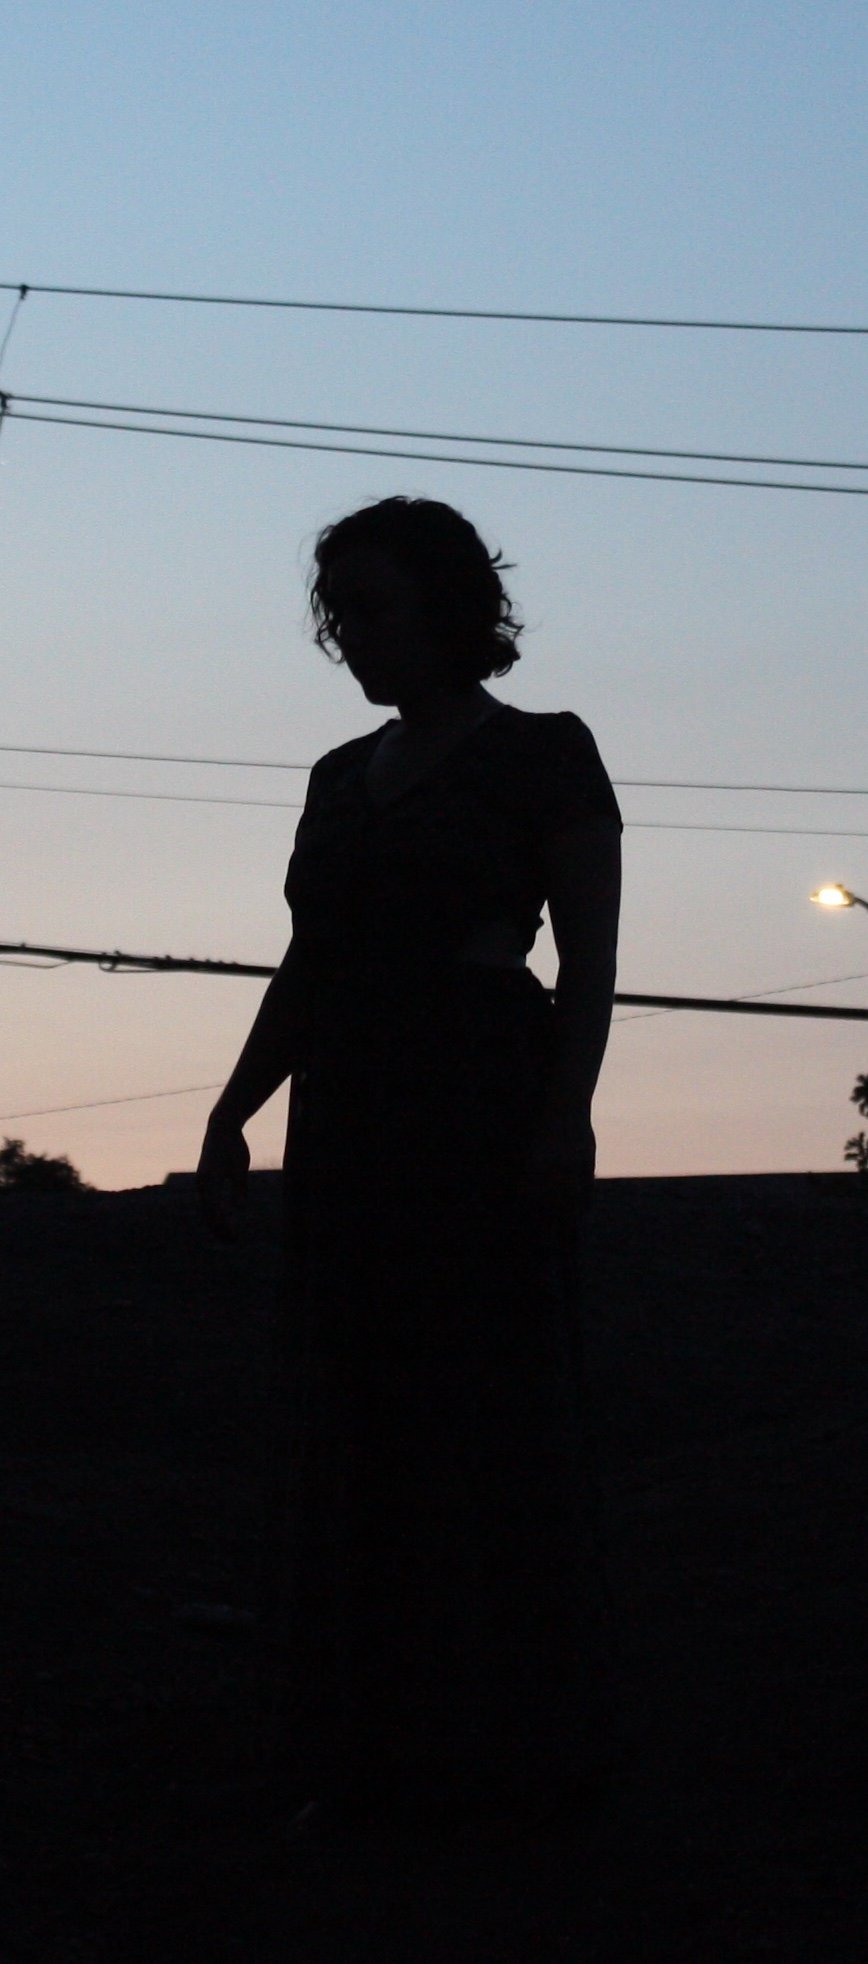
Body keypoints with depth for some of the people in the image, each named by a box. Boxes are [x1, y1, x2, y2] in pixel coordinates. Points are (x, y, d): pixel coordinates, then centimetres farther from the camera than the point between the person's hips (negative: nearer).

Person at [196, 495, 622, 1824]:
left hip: (489, 1111, -6)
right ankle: (380, 1740, 9)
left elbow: (590, 958, -5)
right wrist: (233, 1114, 8)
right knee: (354, 1432, 4)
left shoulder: (543, 754, 1)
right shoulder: (342, 779, 18)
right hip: (350, 1127, 6)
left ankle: (521, 1741, 2)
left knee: (496, 1413, -6)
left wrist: (563, 1120, -16)